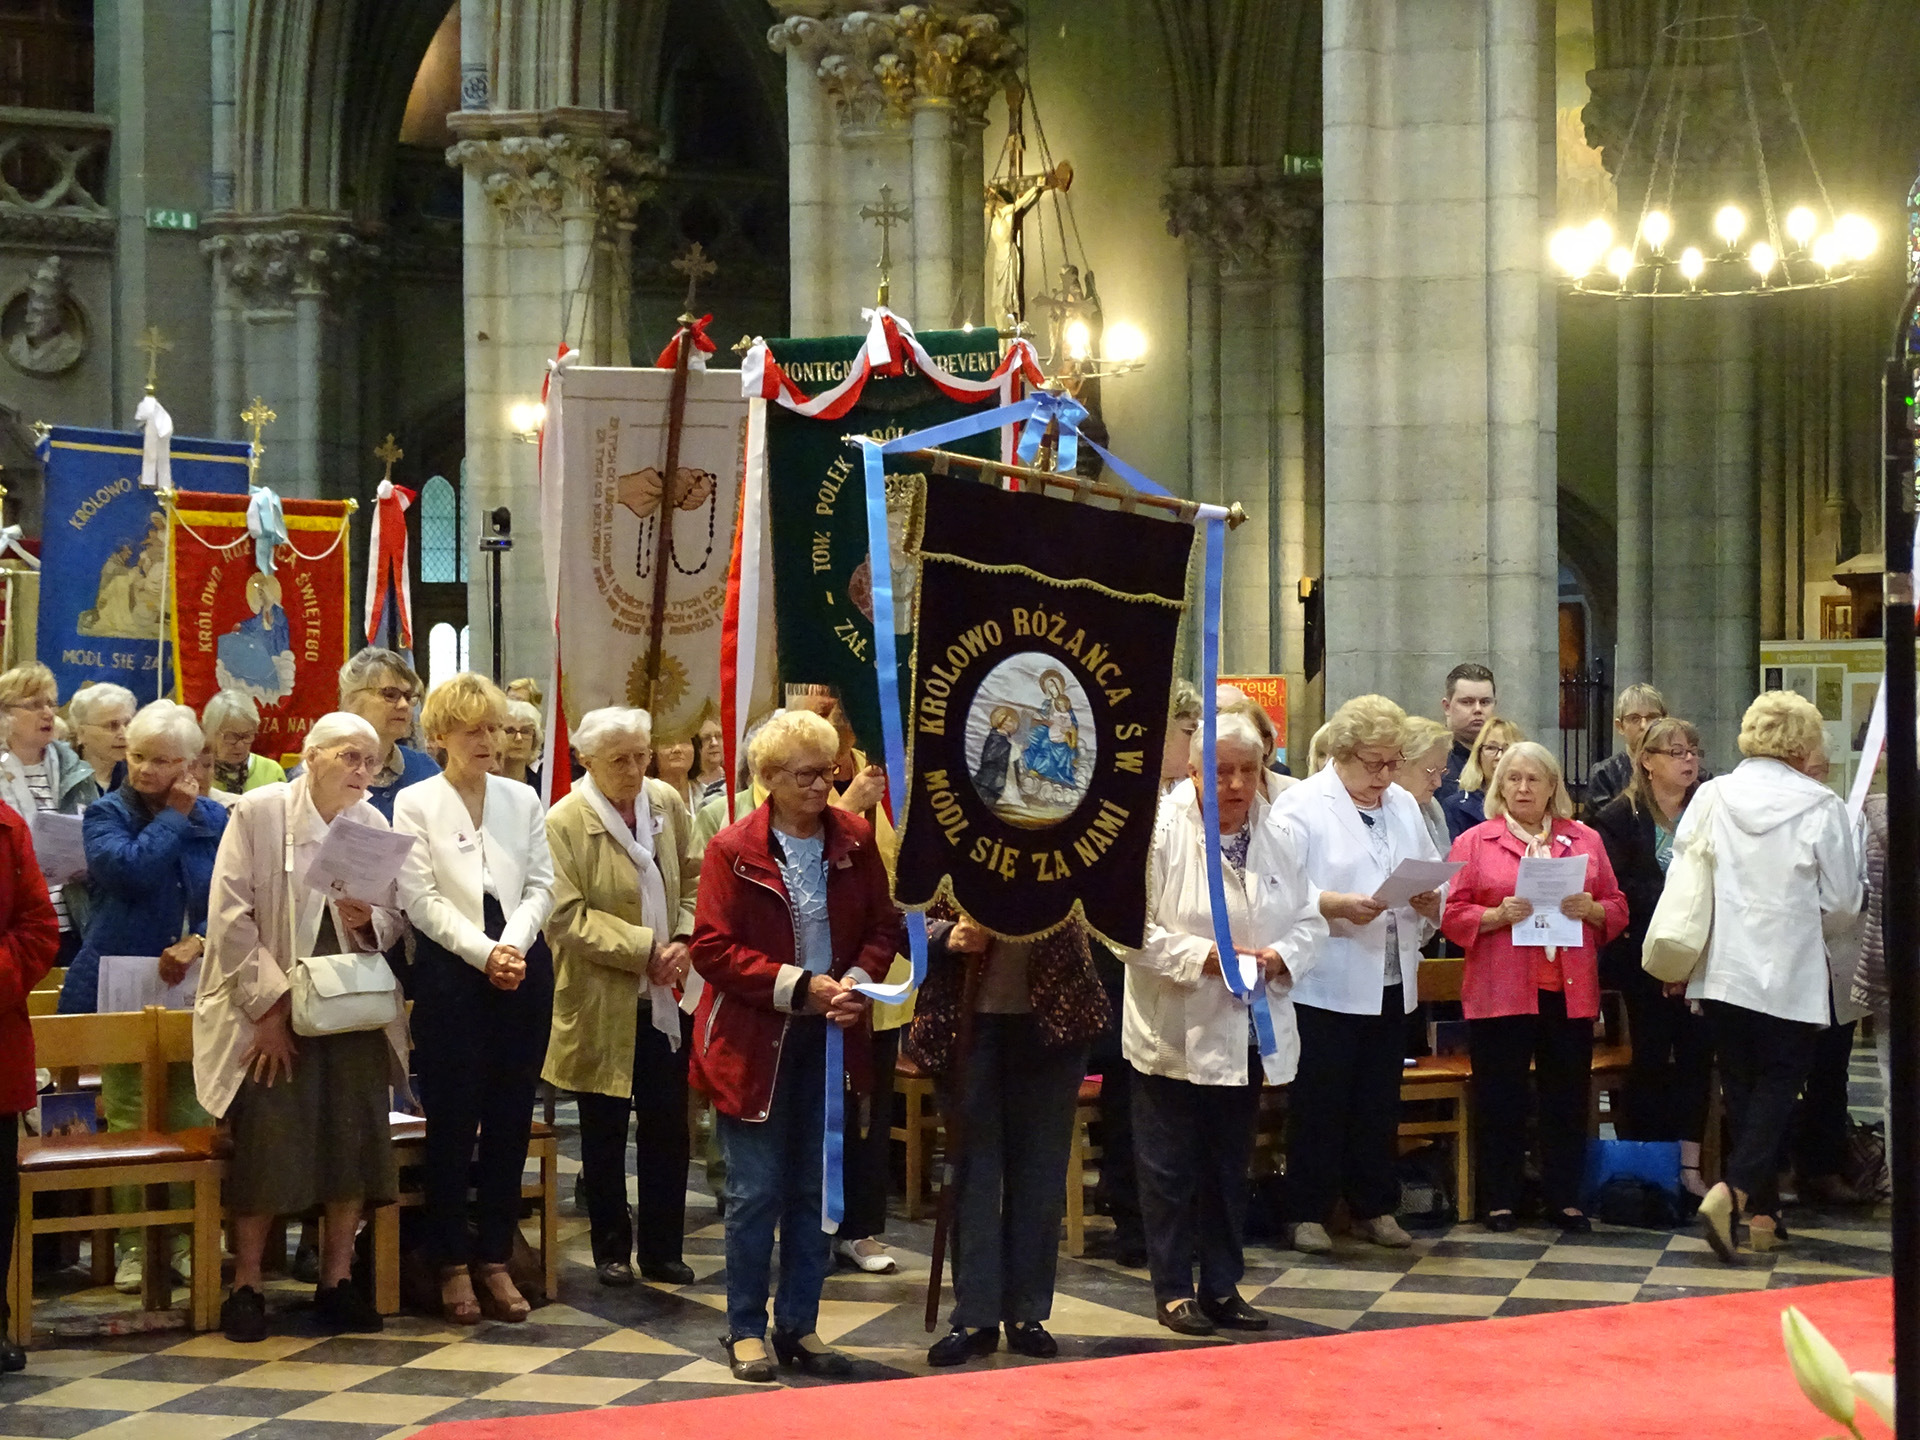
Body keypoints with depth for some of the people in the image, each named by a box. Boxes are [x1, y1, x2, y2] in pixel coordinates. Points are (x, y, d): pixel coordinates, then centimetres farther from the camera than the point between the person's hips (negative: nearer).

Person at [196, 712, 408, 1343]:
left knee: (356, 1141, 1)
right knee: (266, 1144, -5)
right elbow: (231, 917, -10)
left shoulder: (374, 825, 7)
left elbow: (395, 919, 11)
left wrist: (368, 920, -13)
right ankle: (246, 1286, 8)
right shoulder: (258, 812, -6)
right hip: (272, 1007, -4)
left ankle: (336, 1280, 13)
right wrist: (271, 1004, -13)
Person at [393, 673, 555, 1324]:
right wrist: (484, 952, -16)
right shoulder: (415, 803, 1)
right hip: (450, 972, -3)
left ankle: (496, 1259, 14)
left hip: (523, 971, 3)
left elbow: (540, 885, 6)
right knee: (452, 1121, 0)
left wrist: (515, 944, -12)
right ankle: (454, 1265, 10)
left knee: (511, 1121, 5)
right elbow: (422, 898, -6)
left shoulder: (524, 800, 12)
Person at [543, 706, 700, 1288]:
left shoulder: (667, 803, 4)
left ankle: (662, 1249, 19)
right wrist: (645, 949, -19)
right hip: (602, 1005, -4)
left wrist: (684, 942, -6)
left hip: (665, 999, 4)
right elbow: (566, 917, -18)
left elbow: (694, 880, 11)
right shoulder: (565, 822, -13)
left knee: (668, 1129, 8)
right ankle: (612, 1249, 22)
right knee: (604, 1132, 9)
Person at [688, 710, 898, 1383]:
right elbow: (712, 949, -12)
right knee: (757, 1191, 1)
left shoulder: (854, 839, 2)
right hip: (754, 1040, -4)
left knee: (816, 1187, 10)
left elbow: (883, 926, 8)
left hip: (830, 1036, 4)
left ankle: (799, 1326, 21)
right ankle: (746, 1330, 13)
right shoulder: (733, 850, -9)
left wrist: (858, 978, -12)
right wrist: (798, 986, -18)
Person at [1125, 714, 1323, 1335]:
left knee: (1230, 1166, 13)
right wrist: (1202, 956, -22)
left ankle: (1223, 1286, 23)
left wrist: (1279, 956, -11)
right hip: (1174, 1035, -5)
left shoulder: (1276, 841, 7)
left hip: (1244, 1035, 5)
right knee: (1170, 1168, 3)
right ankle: (1173, 1289, 13)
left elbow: (1309, 922, 9)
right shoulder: (1159, 834, -11)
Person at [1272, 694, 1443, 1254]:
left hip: (1390, 982, 6)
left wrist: (1430, 900, -5)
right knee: (1319, 1103, -1)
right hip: (1324, 983, -6)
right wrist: (1337, 905, -26)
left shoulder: (1404, 805, 15)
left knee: (1380, 1103, 12)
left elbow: (1433, 875, 17)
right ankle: (1309, 1212, 7)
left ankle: (1375, 1207, 22)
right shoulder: (1302, 805, -6)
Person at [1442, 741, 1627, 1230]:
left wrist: (1592, 909, -7)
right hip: (1500, 990, -2)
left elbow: (1617, 910, 14)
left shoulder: (1585, 840, 13)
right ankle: (1499, 1199, 10)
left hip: (1569, 990, 2)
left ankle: (1564, 1199, 13)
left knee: (1568, 1097, 4)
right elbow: (1452, 914, 1)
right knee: (1500, 1098, 1)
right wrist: (1499, 915, -15)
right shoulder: (1475, 842, 6)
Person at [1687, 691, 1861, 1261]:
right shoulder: (1820, 806, -9)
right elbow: (1842, 901, -3)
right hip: (1789, 974, -3)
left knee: (1741, 1086, 13)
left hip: (1722, 971, 4)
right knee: (1778, 1085, 4)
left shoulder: (1710, 797, -1)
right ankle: (1733, 1190, -16)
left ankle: (1762, 1213, 17)